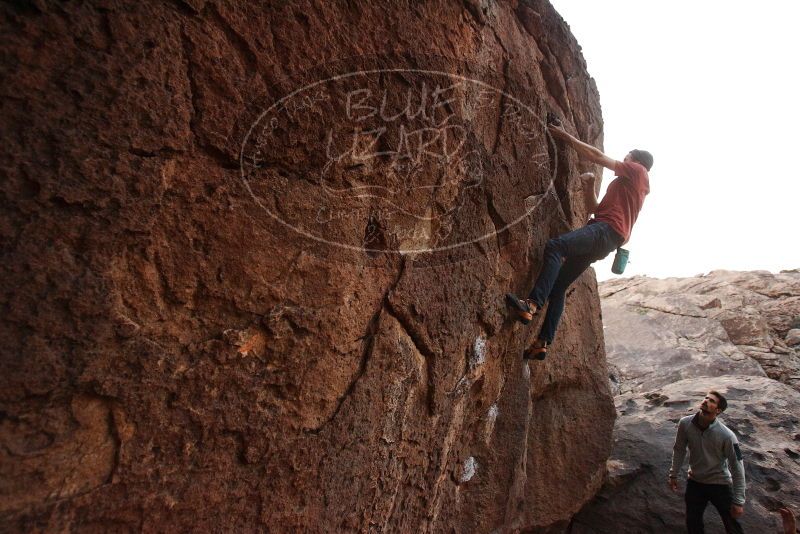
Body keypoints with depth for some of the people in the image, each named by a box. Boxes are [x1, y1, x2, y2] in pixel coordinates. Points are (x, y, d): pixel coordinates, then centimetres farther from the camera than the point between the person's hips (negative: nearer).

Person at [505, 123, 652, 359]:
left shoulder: (638, 171, 13)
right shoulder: (625, 184, 37)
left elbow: (599, 157, 8)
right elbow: (593, 209, 33)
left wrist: (568, 137, 12)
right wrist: (589, 185, 21)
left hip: (606, 230, -9)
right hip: (603, 241, 9)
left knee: (554, 247, -33)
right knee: (558, 286, 1)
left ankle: (532, 304, -48)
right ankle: (542, 343, -5)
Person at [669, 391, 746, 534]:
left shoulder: (726, 436, -27)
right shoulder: (685, 424, -18)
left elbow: (737, 469, -18)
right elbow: (679, 450, -2)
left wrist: (738, 501, -14)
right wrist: (673, 474, 5)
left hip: (720, 484, -2)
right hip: (694, 482, 3)